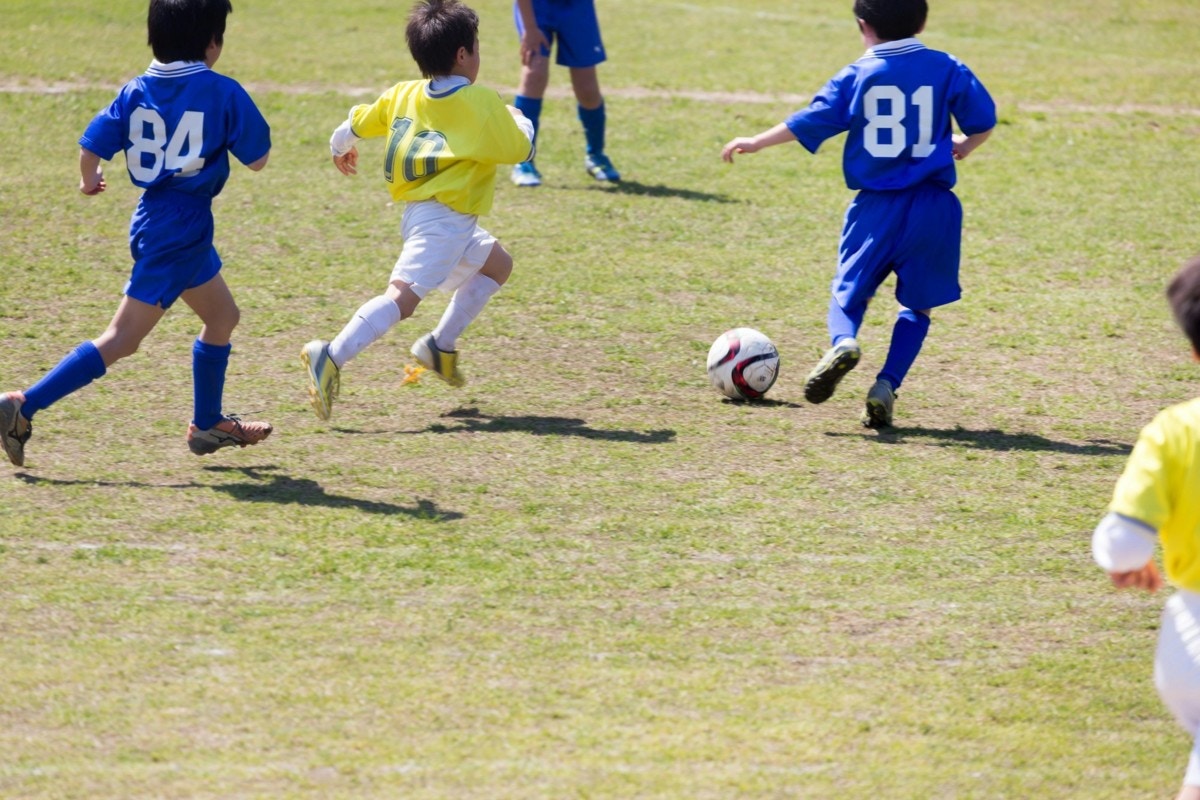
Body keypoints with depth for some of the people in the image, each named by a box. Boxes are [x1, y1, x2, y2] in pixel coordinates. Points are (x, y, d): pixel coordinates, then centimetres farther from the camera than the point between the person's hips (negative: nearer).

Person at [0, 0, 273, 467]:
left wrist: (90, 181, 17)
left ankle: (207, 425, 32)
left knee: (222, 315, 24)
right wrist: (244, 125, 12)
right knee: (121, 339, -5)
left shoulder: (136, 92, 1)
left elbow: (92, 145, -4)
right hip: (182, 231, -7)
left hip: (153, 217, 7)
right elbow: (257, 160, -7)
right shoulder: (223, 94, -13)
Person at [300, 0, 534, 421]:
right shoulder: (482, 102, -9)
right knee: (402, 296, -20)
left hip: (418, 212, 9)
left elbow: (356, 123, 16)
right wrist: (520, 121, 19)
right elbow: (521, 149, -3)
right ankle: (330, 357, -33)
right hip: (443, 222, -9)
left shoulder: (403, 95, 8)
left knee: (496, 263, 26)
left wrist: (341, 147, 38)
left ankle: (442, 345, 20)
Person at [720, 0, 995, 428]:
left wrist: (757, 142, 16)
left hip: (876, 205, 0)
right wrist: (964, 145, 22)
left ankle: (842, 342, -19)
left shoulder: (857, 77, 0)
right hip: (932, 205, 0)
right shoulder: (947, 70, 0)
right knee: (917, 304, 13)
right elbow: (984, 119, 0)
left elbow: (809, 122, 2)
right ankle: (887, 385, -6)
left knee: (849, 291, 14)